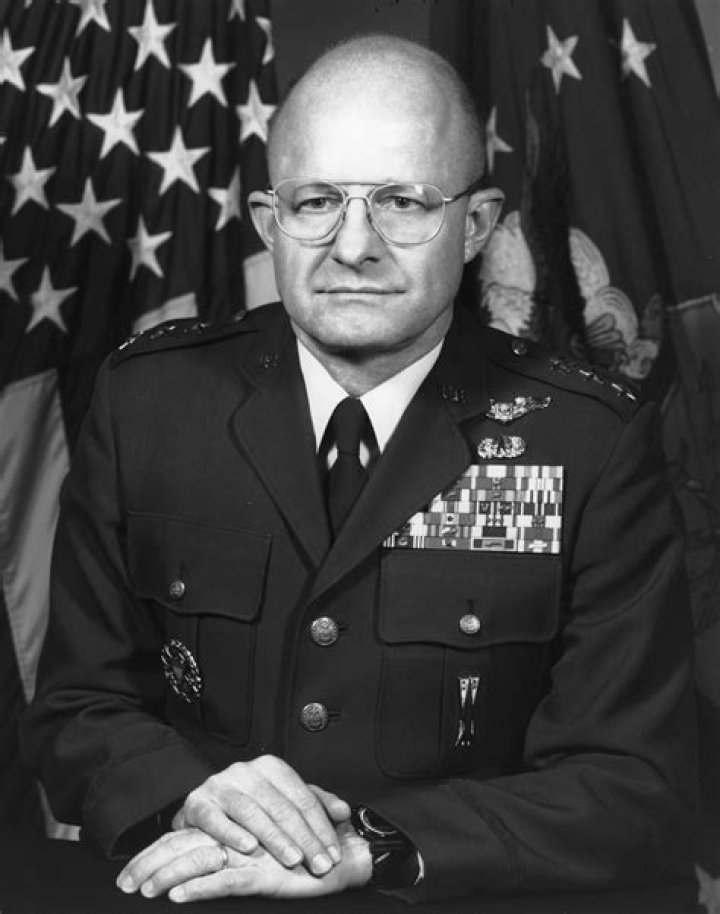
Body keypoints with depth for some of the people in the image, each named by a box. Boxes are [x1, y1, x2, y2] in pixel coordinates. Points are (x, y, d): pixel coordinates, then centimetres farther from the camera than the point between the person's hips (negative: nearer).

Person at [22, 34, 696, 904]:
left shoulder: (597, 444, -7)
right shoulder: (145, 399, -1)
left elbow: (635, 790, -8)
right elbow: (76, 708, 3)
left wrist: (366, 847, -20)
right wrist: (189, 795, -17)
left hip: (449, 903, -1)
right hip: (179, 890, 2)